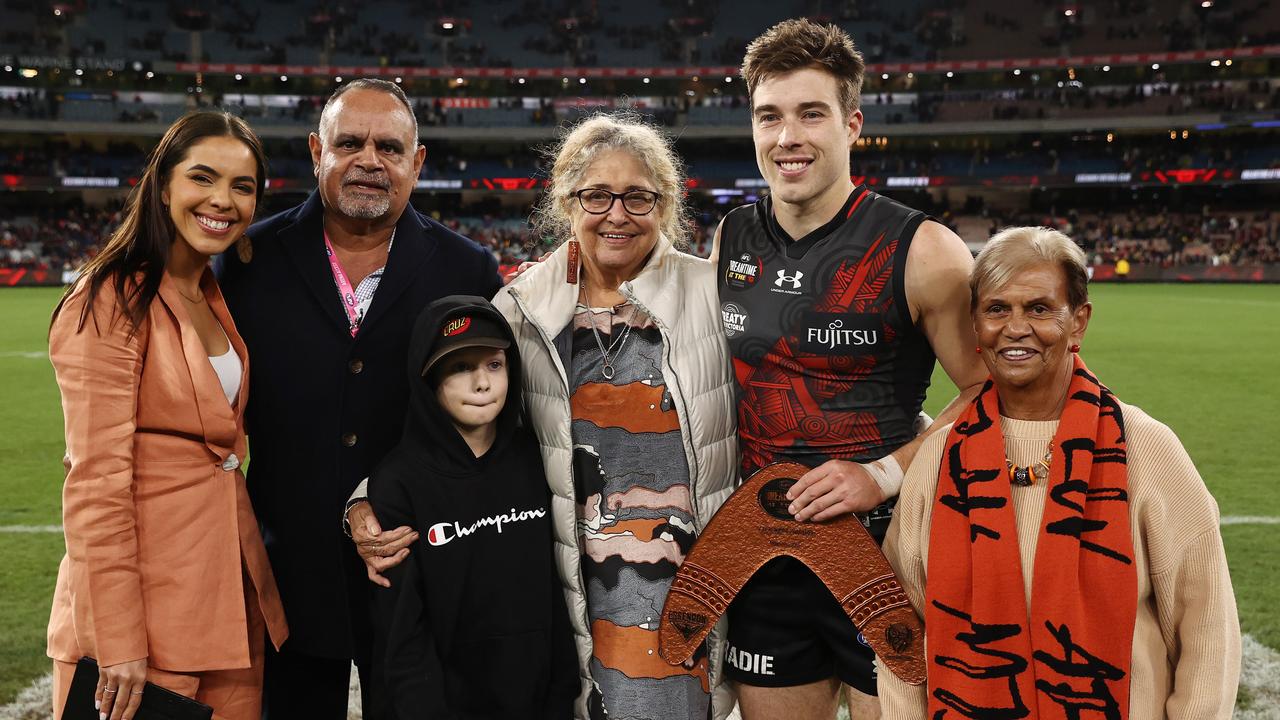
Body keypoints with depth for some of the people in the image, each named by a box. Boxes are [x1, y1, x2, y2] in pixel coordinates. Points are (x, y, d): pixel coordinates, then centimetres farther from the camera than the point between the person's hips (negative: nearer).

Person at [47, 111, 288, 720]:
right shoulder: (113, 302, -13)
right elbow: (96, 482, -17)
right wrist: (118, 642, -18)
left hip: (234, 590, 7)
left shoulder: (216, 299, 11)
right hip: (150, 596, -7)